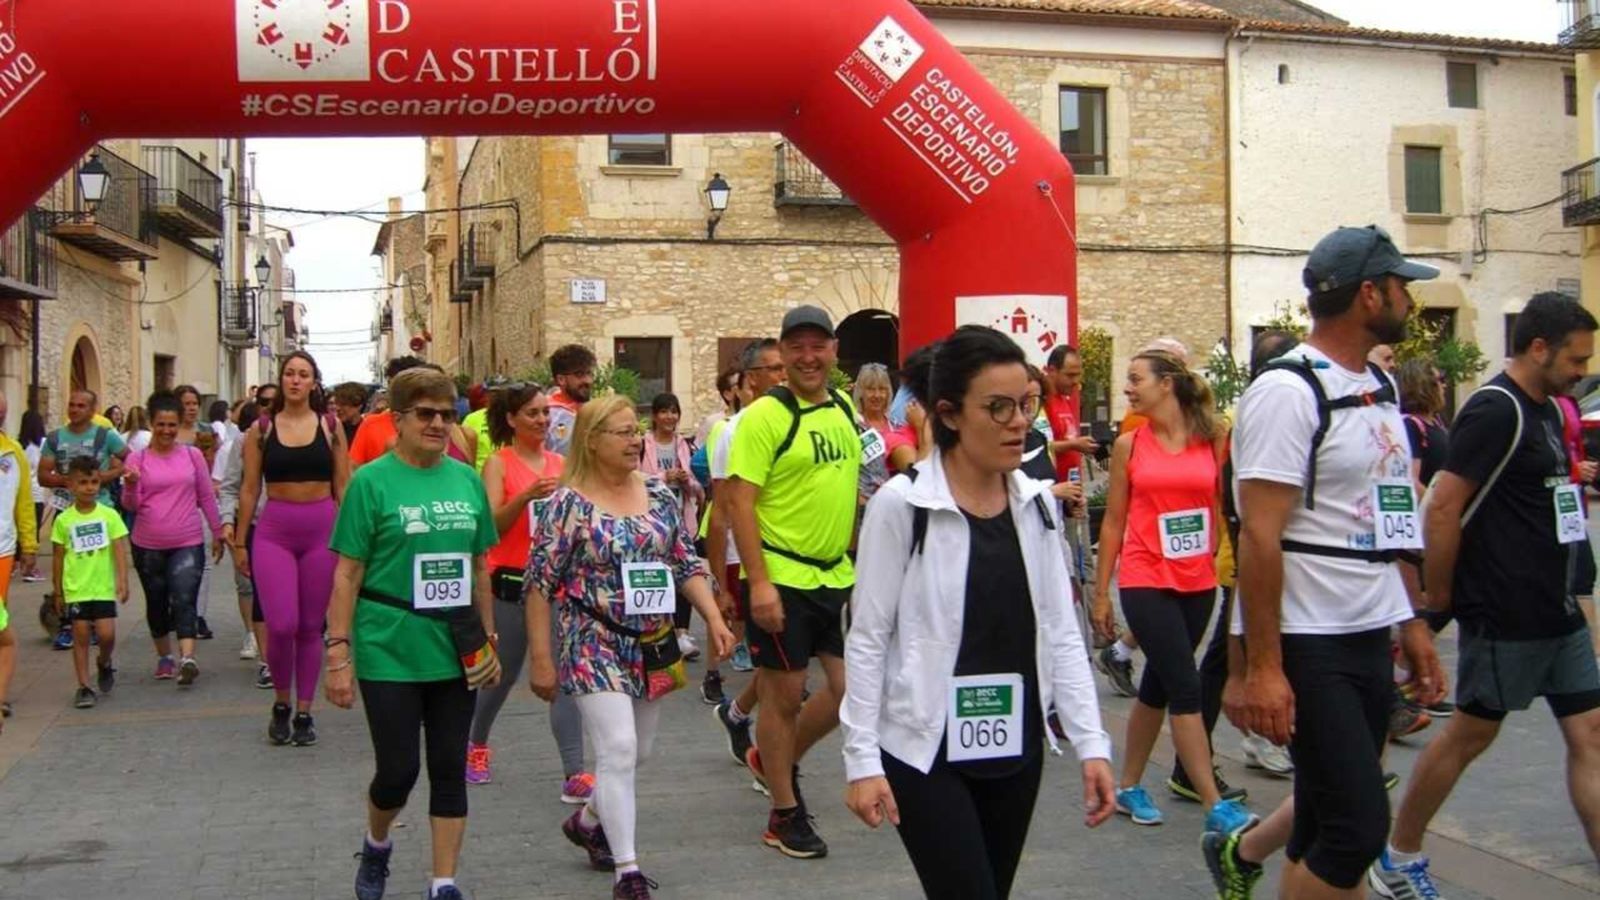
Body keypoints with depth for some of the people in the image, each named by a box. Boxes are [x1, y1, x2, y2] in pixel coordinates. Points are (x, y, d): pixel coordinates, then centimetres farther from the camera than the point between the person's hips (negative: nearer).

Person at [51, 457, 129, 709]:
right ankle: (84, 686, 12)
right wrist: (58, 593, 8)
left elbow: (119, 550, -3)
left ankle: (104, 663, 28)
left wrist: (123, 581, -12)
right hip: (75, 590, 0)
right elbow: (59, 558, 6)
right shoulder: (63, 520, 0)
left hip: (104, 588, 0)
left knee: (106, 634, -5)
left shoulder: (109, 515, -1)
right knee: (80, 636, 3)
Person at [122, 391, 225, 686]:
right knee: (156, 603, 13)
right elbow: (131, 504, -2)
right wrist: (130, 484, -23)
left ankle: (188, 659, -26)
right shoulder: (138, 459, 1)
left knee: (184, 600, -15)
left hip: (188, 543, -1)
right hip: (148, 546, 1)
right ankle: (164, 657, 29)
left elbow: (207, 497, 10)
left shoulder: (192, 455, 4)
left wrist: (217, 533, 12)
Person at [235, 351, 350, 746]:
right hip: (273, 531, -1)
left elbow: (342, 486, 7)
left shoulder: (331, 426, 4)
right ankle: (281, 703, 13)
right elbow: (249, 488, 6)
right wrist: (239, 541, 7)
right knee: (281, 625, -11)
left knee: (311, 627, 6)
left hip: (322, 529, 1)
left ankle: (304, 712, 18)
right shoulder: (261, 429, 4)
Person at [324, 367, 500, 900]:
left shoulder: (467, 480, 6)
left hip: (454, 652, 4)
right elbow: (347, 575, -8)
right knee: (398, 770, 2)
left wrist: (489, 640, 13)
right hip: (389, 654, -4)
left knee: (450, 770, 8)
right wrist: (338, 654, -12)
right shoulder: (372, 482, -7)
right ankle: (376, 845, 33)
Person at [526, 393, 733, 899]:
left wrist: (714, 617, -4)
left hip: (652, 644, 6)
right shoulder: (569, 504, -10)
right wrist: (540, 659, -9)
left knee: (637, 752, 15)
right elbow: (540, 585, -8)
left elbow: (687, 564, 9)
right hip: (594, 646, -6)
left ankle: (588, 822, 42)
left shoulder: (659, 493, 4)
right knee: (618, 750, -14)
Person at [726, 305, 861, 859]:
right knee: (784, 694, 3)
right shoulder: (765, 416, -13)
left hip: (837, 576, 7)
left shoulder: (844, 412, 8)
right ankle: (784, 815, 18)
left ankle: (779, 759, 33)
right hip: (781, 578, -7)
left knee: (851, 687, 9)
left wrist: (858, 564, 16)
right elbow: (740, 501, -16)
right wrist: (758, 583, -20)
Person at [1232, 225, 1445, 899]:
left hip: (1370, 638, 9)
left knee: (1328, 823, 16)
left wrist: (1410, 622, 17)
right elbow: (1259, 537, -19)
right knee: (1360, 826, -9)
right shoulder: (1287, 391, -15)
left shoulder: (1381, 387, 13)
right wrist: (1261, 667, -21)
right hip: (1308, 645, -9)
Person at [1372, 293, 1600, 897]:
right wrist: (1440, 595, -13)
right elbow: (1443, 509, -21)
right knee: (1470, 734, 4)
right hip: (1505, 615, -9)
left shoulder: (1545, 410, 12)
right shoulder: (1495, 411, -17)